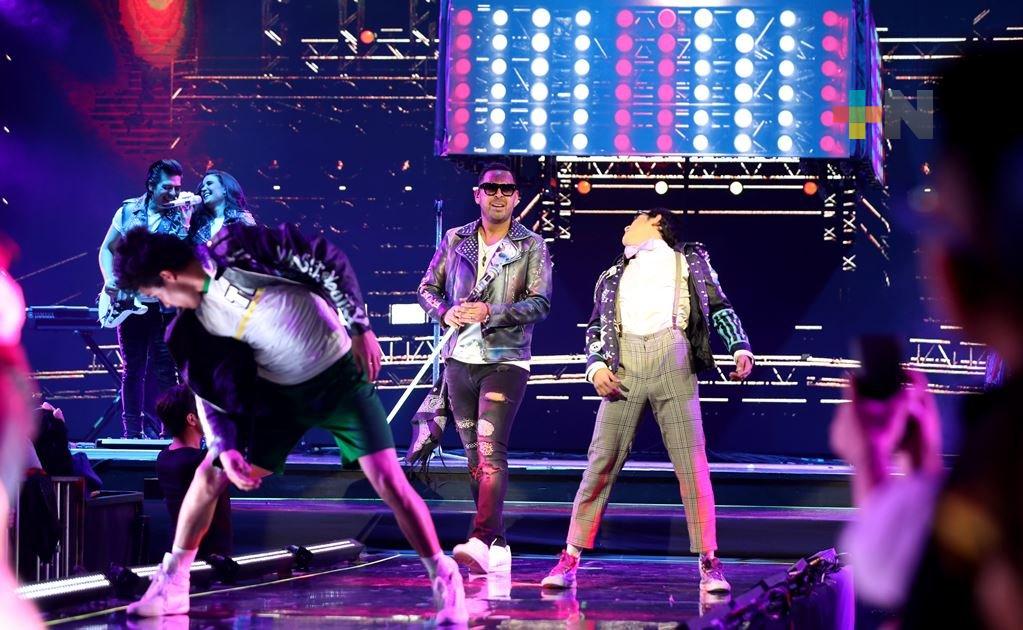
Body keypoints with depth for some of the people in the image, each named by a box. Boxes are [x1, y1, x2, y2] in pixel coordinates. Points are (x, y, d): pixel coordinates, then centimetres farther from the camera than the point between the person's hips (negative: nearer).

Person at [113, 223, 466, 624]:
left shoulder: (240, 250, -19)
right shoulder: (194, 320, -4)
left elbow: (328, 262, -16)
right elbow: (207, 388, 4)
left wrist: (359, 327, -19)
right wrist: (225, 448, -8)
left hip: (339, 375, -5)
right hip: (279, 393, 5)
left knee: (388, 481, -14)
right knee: (209, 475, 0)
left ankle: (446, 582, -4)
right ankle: (171, 586, 13)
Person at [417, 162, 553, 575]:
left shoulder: (532, 247, 1)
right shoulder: (455, 241, 10)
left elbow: (540, 303, -7)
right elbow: (428, 289, 15)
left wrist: (491, 313, -20)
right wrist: (445, 313, -6)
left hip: (505, 360, -4)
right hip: (460, 359, 4)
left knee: (491, 450, -18)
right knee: (474, 455, 8)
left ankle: (481, 540, -28)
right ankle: (498, 545, 15)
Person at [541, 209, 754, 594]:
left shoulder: (690, 260, 24)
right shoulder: (614, 276, 29)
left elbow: (720, 308, 17)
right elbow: (595, 328, 21)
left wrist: (740, 347, 0)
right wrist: (596, 366, 2)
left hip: (673, 362, -2)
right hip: (624, 365, 2)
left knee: (692, 464, -8)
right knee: (601, 463, -5)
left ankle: (709, 564, -6)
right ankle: (570, 559, -1)